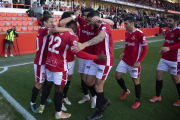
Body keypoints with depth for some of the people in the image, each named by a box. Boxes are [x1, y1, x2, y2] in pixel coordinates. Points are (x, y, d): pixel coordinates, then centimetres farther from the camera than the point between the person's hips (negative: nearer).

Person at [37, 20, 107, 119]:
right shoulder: (70, 36, -15)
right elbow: (79, 53, -24)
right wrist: (97, 57, -20)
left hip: (48, 63, 7)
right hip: (59, 66, -7)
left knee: (49, 84, 24)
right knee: (59, 89, 7)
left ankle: (41, 106, 39)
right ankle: (58, 114, 24)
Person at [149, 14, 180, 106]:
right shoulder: (167, 31, 10)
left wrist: (169, 48, -43)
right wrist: (163, 49, 9)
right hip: (164, 59, 7)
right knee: (158, 76, 7)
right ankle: (158, 96, 24)